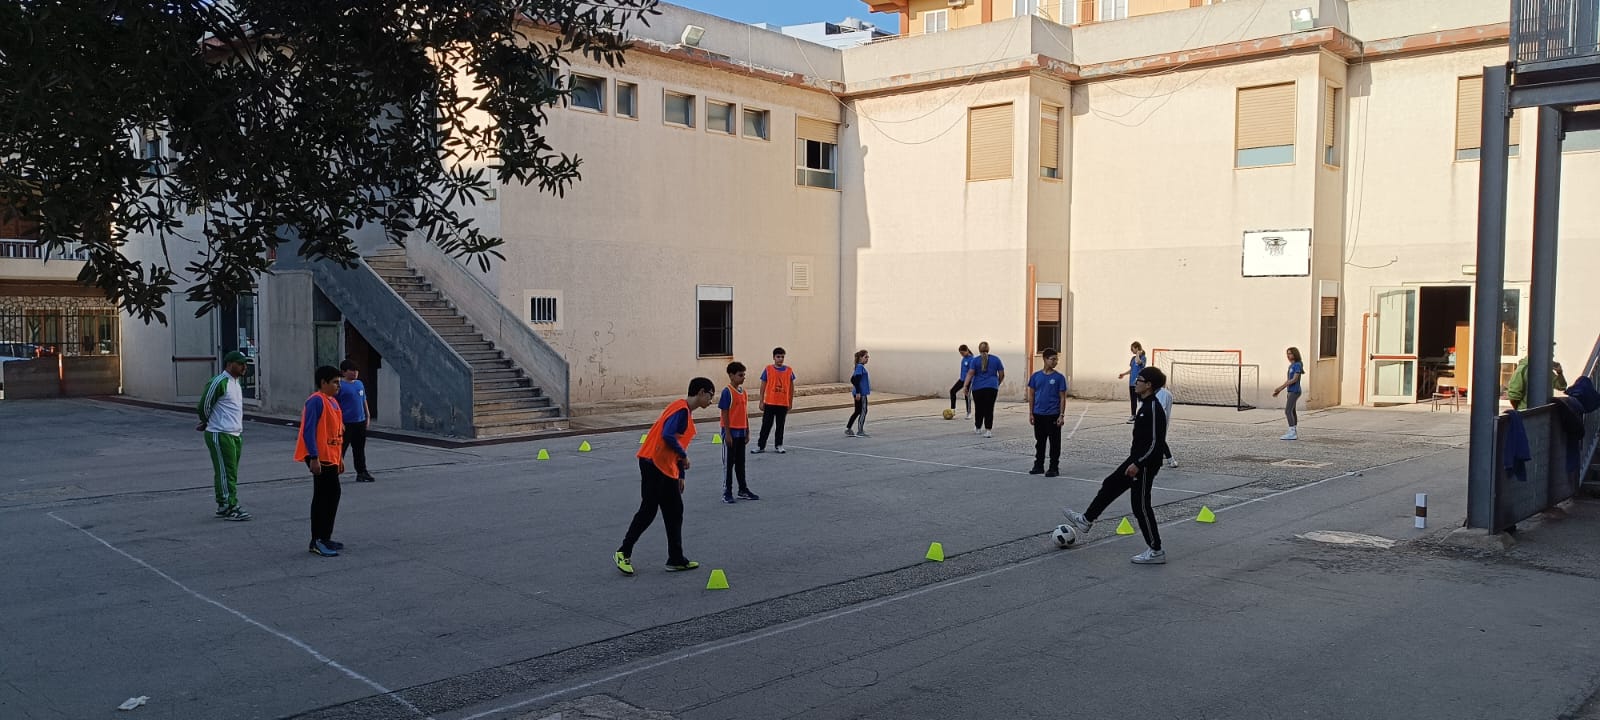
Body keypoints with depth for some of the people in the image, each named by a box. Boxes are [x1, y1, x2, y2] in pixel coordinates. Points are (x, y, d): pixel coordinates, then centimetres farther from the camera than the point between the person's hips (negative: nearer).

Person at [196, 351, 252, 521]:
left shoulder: (236, 382, 16)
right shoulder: (219, 382, -15)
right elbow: (204, 406, -11)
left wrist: (206, 423, 20)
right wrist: (207, 423, 6)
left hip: (235, 435, 9)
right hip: (220, 435, -9)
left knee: (231, 473, 12)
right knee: (225, 472, -6)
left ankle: (224, 507, 19)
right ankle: (230, 507, -5)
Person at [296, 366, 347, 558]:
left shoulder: (333, 401, 15)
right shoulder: (316, 401, -14)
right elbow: (308, 431, -20)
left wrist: (340, 457, 22)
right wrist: (314, 458, -24)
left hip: (331, 457, 10)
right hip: (321, 458, -10)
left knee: (331, 496, 12)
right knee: (324, 498, -7)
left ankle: (323, 539, 19)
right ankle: (318, 541, -3)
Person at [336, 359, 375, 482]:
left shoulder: (360, 384, 12)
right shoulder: (340, 385, -9)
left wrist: (368, 416, 17)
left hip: (360, 422, 7)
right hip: (346, 424, -6)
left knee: (360, 449, 13)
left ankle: (362, 472, 21)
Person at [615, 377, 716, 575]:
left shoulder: (687, 412, 17)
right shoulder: (681, 409, -14)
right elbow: (667, 435, -26)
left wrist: (681, 475, 20)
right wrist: (684, 455, -14)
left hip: (667, 469, 10)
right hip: (654, 464, -10)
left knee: (675, 513, 10)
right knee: (648, 511, -5)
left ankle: (676, 559, 15)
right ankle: (623, 553, 7)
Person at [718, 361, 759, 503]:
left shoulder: (743, 391, 9)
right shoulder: (727, 392, -13)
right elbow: (725, 414, -14)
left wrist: (747, 432, 13)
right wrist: (727, 434, -16)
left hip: (741, 432, 7)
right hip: (731, 432, -7)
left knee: (740, 462, 14)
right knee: (728, 463, 1)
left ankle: (743, 490, 23)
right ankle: (727, 493, 7)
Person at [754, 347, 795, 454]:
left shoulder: (789, 370, 3)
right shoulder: (768, 369, -3)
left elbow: (791, 387, 10)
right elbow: (763, 386, 0)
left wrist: (791, 402, 10)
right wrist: (761, 401, -2)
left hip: (783, 404, 2)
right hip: (769, 403, -2)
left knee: (780, 426, 10)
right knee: (766, 425, 3)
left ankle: (778, 446, 20)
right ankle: (760, 446, 12)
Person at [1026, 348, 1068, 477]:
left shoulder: (1059, 377, -3)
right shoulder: (1036, 376, 3)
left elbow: (1062, 398, -2)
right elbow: (1031, 395, 7)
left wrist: (1061, 415, -8)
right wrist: (1031, 414, 4)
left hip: (1053, 415, -3)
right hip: (1038, 415, 3)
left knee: (1054, 443, 3)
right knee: (1039, 442, 13)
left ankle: (1054, 468, 10)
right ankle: (1039, 466, 23)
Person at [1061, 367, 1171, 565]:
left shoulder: (1154, 409, -22)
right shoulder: (1145, 405, 8)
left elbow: (1156, 442, -25)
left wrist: (1138, 463, -24)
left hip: (1146, 464, -10)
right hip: (1137, 459, 10)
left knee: (1140, 505, -2)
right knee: (1110, 485, 19)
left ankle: (1156, 551, 7)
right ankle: (1086, 521, 33)